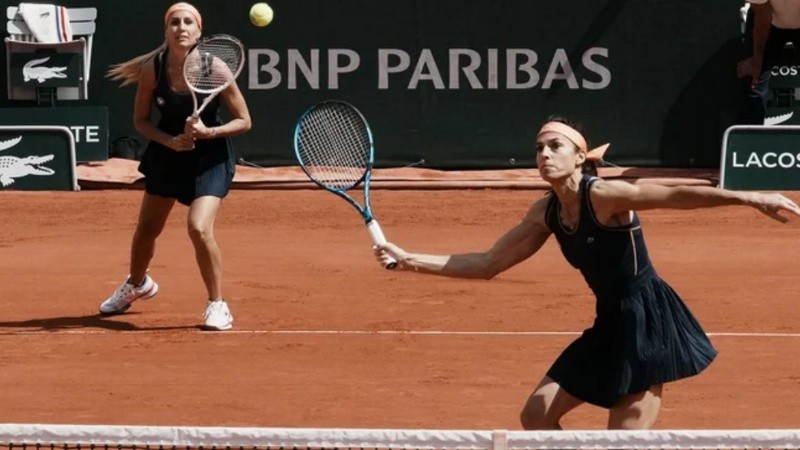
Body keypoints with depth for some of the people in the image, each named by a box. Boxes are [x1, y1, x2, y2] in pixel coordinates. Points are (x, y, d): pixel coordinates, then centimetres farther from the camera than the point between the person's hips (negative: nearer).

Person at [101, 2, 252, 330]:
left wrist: (208, 132, -28)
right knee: (146, 229, 16)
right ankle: (137, 285, 48)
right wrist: (170, 140, -19)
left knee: (199, 228, -23)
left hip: (209, 158, -4)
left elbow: (243, 121, -13)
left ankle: (217, 305, -5)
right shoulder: (152, 69, -14)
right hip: (166, 154, 4)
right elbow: (141, 120, -2)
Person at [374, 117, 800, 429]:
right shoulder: (546, 212, 5)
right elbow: (488, 263, 11)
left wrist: (751, 198, -40)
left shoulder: (604, 195, -18)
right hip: (610, 326, 8)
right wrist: (409, 260, 5)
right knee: (537, 414, 7)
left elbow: (677, 196, -28)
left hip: (648, 322, -8)